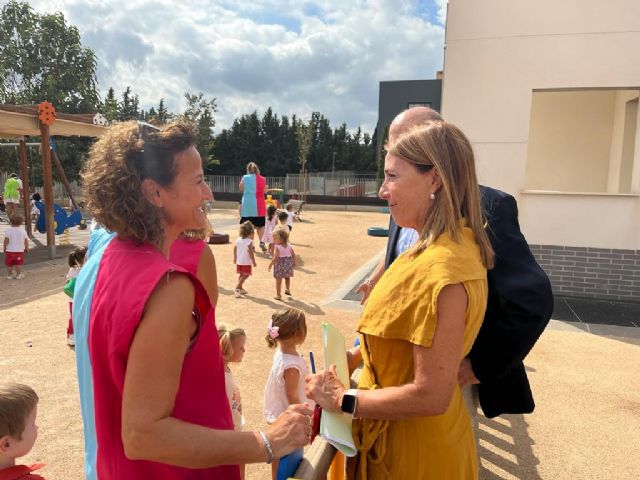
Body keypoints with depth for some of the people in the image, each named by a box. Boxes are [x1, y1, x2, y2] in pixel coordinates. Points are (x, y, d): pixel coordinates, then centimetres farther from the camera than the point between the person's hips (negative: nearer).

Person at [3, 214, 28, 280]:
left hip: (9, 250, -1)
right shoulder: (23, 231, -3)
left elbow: (6, 241, -11)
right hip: (20, 250, 1)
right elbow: (26, 241, 1)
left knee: (9, 264, 13)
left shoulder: (8, 230, -11)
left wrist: (4, 249, 1)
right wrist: (26, 249, 14)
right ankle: (18, 275, 12)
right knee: (18, 263, 8)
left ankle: (9, 275, 21)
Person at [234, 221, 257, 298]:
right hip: (246, 262, -7)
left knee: (241, 275, 19)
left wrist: (235, 258, 23)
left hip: (239, 261, 7)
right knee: (245, 275, 0)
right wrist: (254, 262, -13)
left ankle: (240, 289, 28)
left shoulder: (238, 240, 5)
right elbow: (250, 252, -19)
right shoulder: (249, 241, -15)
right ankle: (237, 288, -11)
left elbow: (235, 249, 10)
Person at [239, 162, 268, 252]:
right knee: (260, 224, 12)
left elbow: (241, 190, 4)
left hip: (247, 205, -1)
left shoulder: (244, 178, -2)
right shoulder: (262, 179, 2)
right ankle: (261, 241, -8)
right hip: (259, 205, 1)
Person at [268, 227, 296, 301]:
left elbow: (275, 258, -25)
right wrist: (294, 263, 17)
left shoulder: (277, 247, -18)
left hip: (280, 265, -5)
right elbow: (293, 255, 5)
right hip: (288, 264, 5)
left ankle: (278, 295, 10)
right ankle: (287, 289, 30)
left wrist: (270, 264, -15)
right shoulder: (289, 246, 0)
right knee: (287, 277, 28)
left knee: (278, 280, 5)